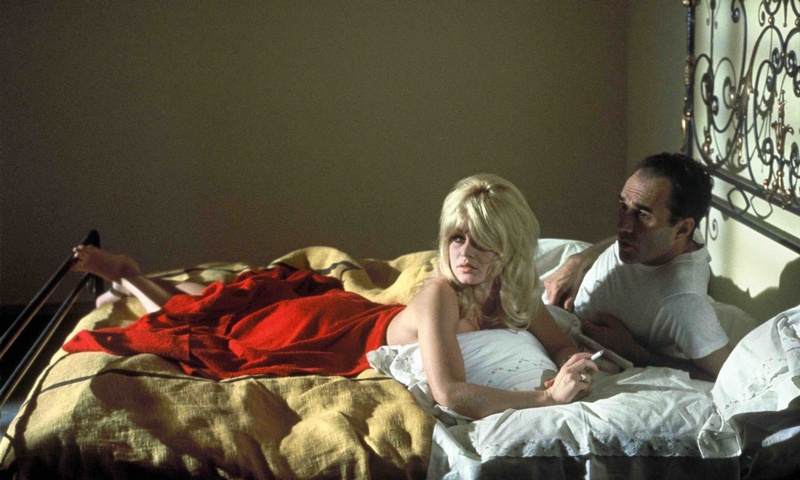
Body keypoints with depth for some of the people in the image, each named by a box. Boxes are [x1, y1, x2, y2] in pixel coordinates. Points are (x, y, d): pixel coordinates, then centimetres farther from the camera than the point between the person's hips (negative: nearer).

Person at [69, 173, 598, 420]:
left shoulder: (515, 289, -18)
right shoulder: (440, 294, -39)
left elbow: (560, 344, -4)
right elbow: (451, 393, -47)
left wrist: (575, 365, -27)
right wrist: (549, 397, -48)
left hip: (369, 316, 6)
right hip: (335, 334, -6)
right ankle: (127, 276, 33)